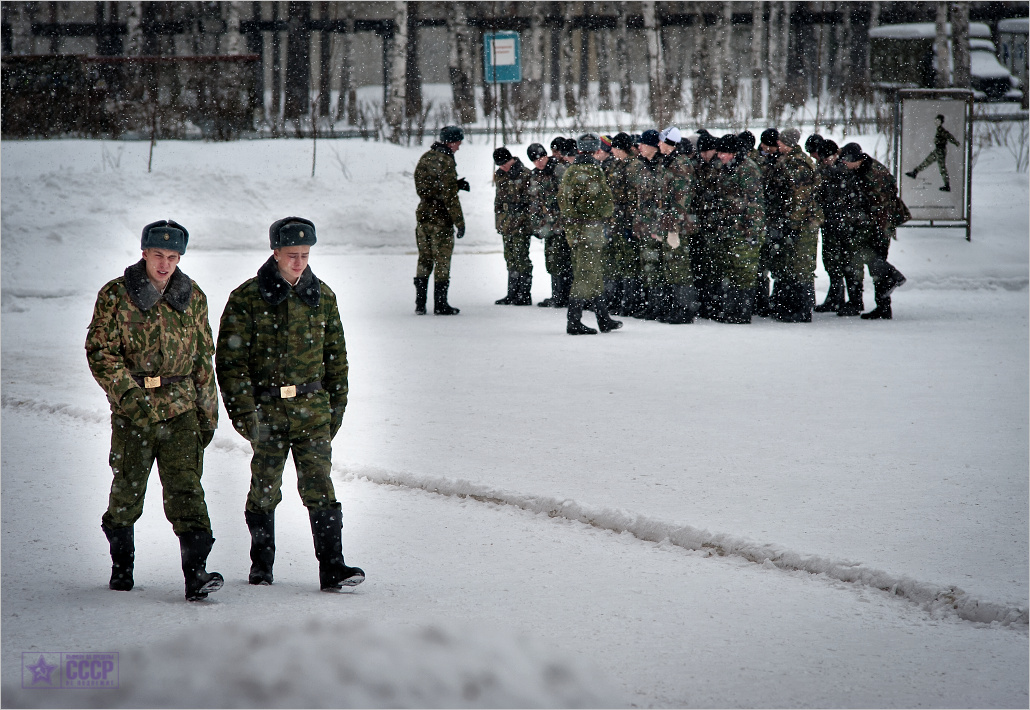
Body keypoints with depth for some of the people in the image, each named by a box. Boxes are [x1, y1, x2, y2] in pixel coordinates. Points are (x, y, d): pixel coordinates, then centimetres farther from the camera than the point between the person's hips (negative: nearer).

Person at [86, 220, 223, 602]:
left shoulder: (192, 297, 9)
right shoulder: (116, 295, -2)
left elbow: (203, 359, 16)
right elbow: (99, 351, -7)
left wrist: (208, 412, 16)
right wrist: (128, 393, -19)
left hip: (181, 408, 1)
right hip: (132, 409, -1)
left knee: (186, 487, -10)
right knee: (127, 488, 8)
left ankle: (196, 572, -16)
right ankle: (121, 566, 28)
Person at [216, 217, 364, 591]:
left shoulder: (322, 296, 7)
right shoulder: (247, 298, -4)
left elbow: (335, 354, 15)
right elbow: (230, 360, -5)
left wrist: (336, 405, 12)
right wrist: (245, 413, -10)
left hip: (311, 408, 1)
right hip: (266, 410, -1)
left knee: (319, 486, -8)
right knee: (264, 490, 8)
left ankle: (332, 566, -11)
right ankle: (261, 565, 24)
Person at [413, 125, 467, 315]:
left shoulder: (425, 158, 10)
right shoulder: (445, 161, -15)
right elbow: (450, 196, -17)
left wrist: (457, 184, 10)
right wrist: (460, 222, -12)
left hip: (422, 216, 7)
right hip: (441, 219, -7)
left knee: (424, 261, 12)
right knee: (442, 262, 1)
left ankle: (420, 304, 12)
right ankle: (440, 305, 4)